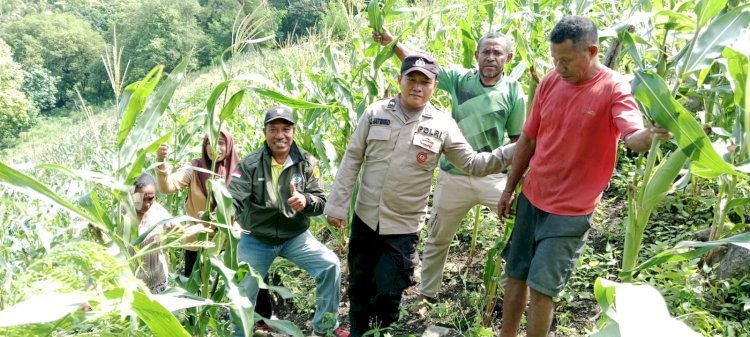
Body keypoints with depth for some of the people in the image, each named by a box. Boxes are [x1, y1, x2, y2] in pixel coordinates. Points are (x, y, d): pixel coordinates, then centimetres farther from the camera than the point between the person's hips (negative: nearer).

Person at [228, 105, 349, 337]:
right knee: (242, 291, 6)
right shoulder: (250, 164, -11)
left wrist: (305, 201, -33)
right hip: (256, 239, 0)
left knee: (330, 265, -15)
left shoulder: (307, 163, -8)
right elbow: (233, 200, -18)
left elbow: (321, 202, -10)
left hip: (295, 236, 1)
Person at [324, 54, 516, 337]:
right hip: (365, 218, 2)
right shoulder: (376, 113, -4)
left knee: (386, 294, 5)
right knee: (358, 286, 17)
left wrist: (512, 152, -15)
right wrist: (337, 205, -2)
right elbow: (352, 159, -1)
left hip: (403, 228, -2)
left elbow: (472, 164, -2)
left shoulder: (443, 125, -7)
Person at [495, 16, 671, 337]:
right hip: (531, 198, 5)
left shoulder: (615, 90, -16)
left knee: (541, 288, -2)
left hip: (570, 210, -5)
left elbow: (633, 137, -33)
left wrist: (649, 135, -57)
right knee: (516, 275, 15)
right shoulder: (550, 82, -2)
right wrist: (509, 189, 11)